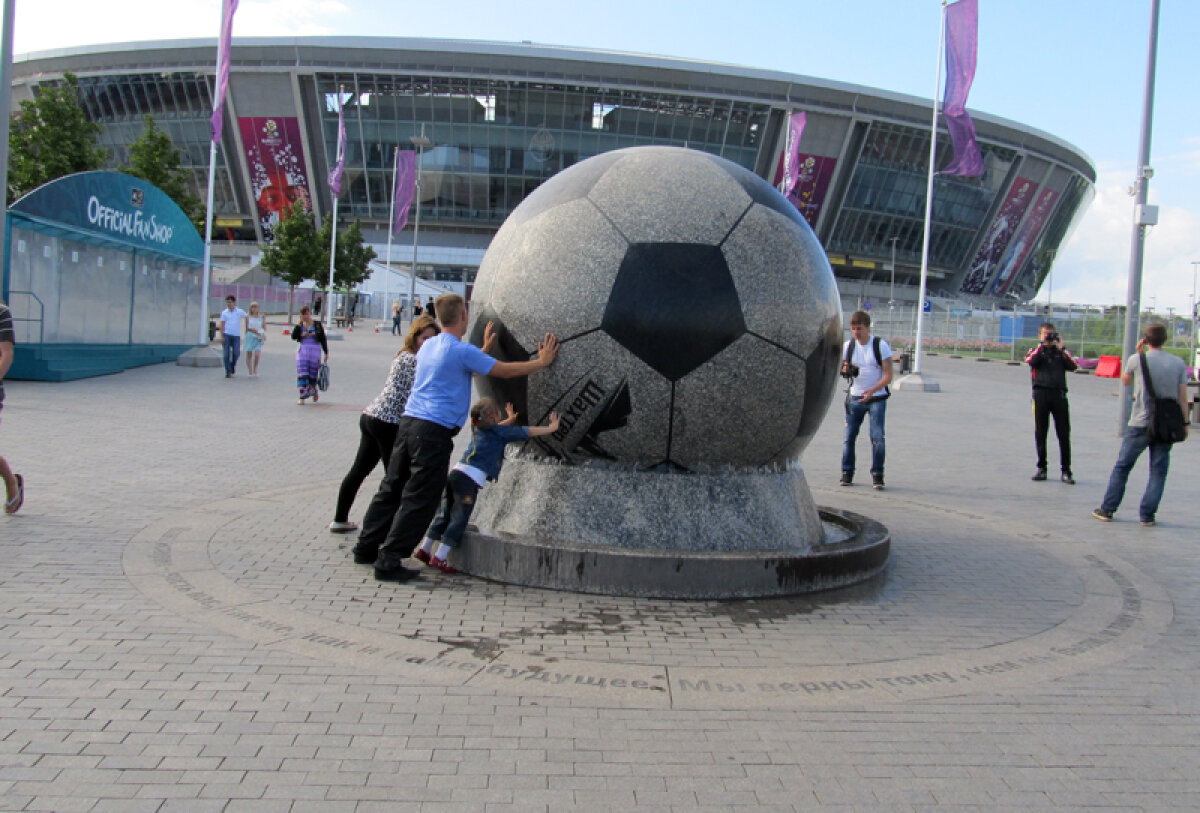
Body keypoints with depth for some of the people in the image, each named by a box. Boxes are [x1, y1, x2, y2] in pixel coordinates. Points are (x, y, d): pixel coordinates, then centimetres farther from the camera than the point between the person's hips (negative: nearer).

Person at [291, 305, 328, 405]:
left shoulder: (317, 325, 2)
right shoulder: (299, 326, 6)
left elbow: (323, 340, 5)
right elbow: (293, 337, -7)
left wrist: (326, 353, 2)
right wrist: (299, 325, -14)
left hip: (315, 352, -1)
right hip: (302, 351, 1)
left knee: (313, 374, 5)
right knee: (302, 375, -7)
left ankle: (314, 391, 33)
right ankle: (302, 398, -7)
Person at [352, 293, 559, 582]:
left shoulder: (427, 346, 15)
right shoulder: (462, 350, -9)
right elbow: (504, 371, -6)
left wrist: (484, 349, 40)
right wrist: (541, 362, 5)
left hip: (409, 422, 8)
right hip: (434, 431, -8)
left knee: (391, 489, 16)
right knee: (418, 499, -2)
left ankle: (366, 547, 25)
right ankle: (389, 561, -1)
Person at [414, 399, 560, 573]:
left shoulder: (477, 428, 23)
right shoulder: (498, 431, 2)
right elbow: (527, 432, 4)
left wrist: (511, 420, 53)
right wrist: (551, 428, 12)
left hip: (456, 472, 8)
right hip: (470, 478, -8)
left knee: (444, 515, 14)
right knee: (459, 519, -4)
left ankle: (424, 549, 19)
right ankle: (439, 558, -6)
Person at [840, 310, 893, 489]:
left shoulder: (881, 345, -8)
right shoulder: (848, 346, 2)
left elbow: (888, 375, -10)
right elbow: (841, 367, 10)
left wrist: (873, 390, -26)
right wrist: (845, 370, -16)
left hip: (877, 398, -3)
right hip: (855, 397, 3)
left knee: (877, 437, -9)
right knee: (849, 437, 0)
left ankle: (877, 475, 2)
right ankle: (847, 473, 11)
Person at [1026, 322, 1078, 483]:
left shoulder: (1061, 352, 16)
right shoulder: (1036, 351, 14)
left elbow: (1073, 366, -2)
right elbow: (1031, 361, -9)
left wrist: (1061, 348, -3)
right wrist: (1042, 344, -5)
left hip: (1059, 394, 0)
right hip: (1041, 393, 0)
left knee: (1064, 434, -2)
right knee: (1040, 433, 5)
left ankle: (1066, 471, 2)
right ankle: (1041, 468, 14)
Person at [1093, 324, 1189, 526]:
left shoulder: (1137, 359, -5)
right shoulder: (1179, 363, 1)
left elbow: (1126, 381, 15)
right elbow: (1182, 397, 1)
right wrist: (1184, 423, 8)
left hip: (1140, 423, -1)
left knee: (1122, 467, 8)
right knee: (1158, 471, 7)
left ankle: (1107, 509, 10)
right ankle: (1147, 514, 6)